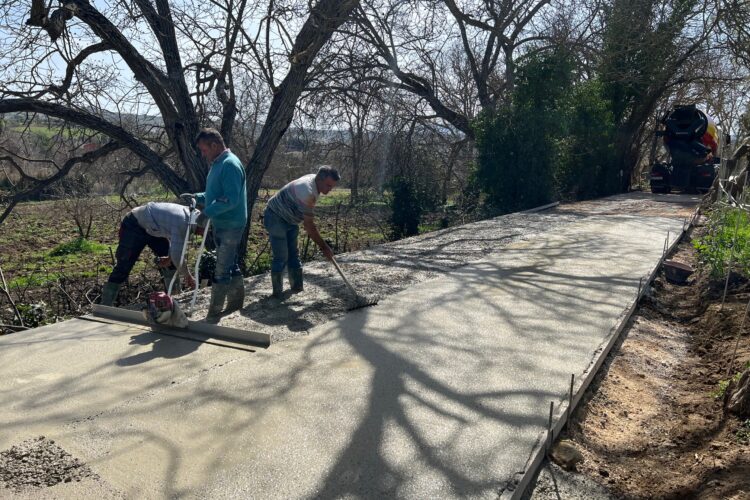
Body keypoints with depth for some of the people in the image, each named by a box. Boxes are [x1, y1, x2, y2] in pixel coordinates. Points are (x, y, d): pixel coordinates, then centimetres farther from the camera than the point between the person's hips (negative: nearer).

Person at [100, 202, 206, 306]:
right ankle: (105, 306, -3)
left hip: (153, 228, 9)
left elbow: (177, 245, 5)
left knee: (173, 263, 4)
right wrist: (188, 276, -22)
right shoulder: (182, 222, -37)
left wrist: (170, 258, -11)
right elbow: (177, 255, -35)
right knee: (123, 267, -10)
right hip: (134, 226, -9)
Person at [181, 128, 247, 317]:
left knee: (222, 269, -3)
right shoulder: (217, 164, 13)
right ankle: (236, 302, 29)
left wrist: (206, 212, -26)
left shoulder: (230, 165, -18)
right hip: (221, 224, 10)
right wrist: (196, 196, 9)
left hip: (230, 226, -10)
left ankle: (214, 312, 5)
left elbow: (231, 199, -26)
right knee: (230, 266, 17)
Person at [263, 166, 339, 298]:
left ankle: (297, 288, 18)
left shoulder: (314, 179, -6)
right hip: (275, 218, -10)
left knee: (293, 254, 11)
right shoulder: (307, 191, -34)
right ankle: (277, 293, -1)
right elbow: (309, 225, -31)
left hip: (289, 220, 10)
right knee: (281, 257, -11)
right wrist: (323, 247, -25)